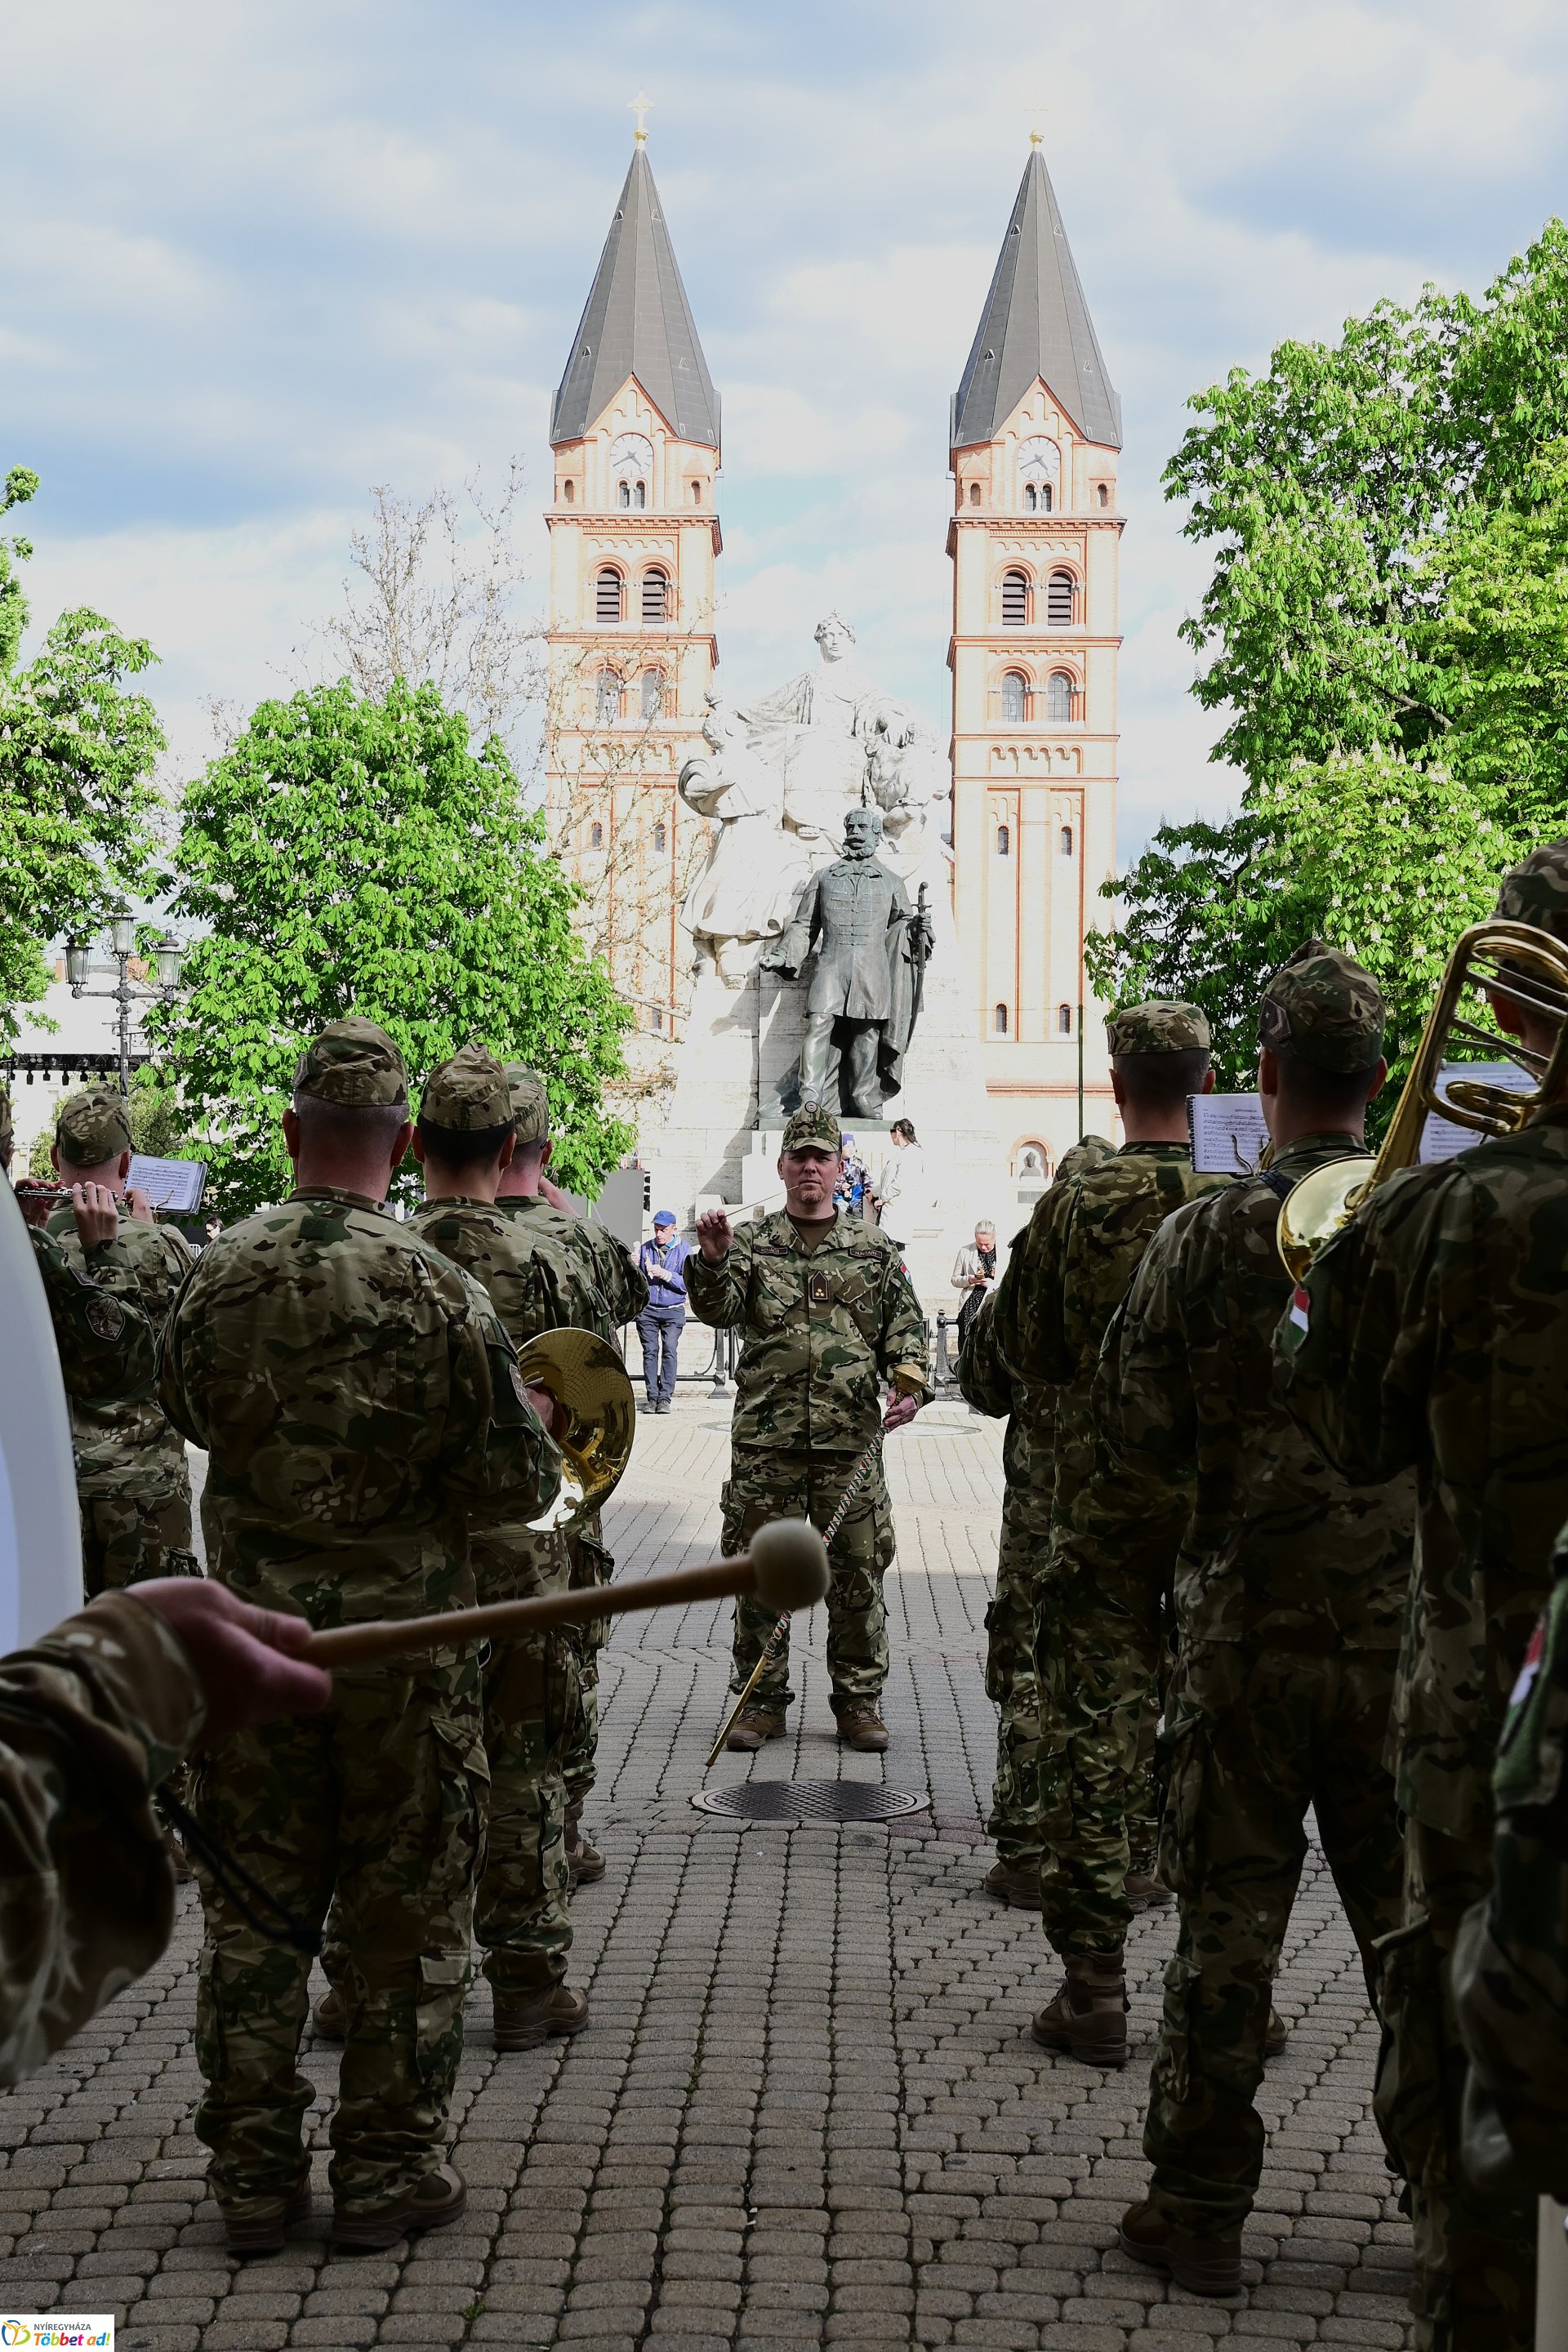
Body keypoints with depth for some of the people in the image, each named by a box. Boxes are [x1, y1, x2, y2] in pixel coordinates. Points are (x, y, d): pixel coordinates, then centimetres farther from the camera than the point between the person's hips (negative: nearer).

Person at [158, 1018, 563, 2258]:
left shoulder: (219, 1273, -6)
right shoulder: (436, 1287, -16)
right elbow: (517, 1483, -11)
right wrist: (538, 1425, 10)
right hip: (402, 1634, -3)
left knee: (254, 1904, 13)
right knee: (405, 1912, 9)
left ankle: (254, 2171, 20)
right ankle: (391, 2169, 16)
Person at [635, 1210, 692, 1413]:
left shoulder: (684, 1250, 5)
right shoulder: (645, 1249, 12)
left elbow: (688, 1283, -4)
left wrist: (665, 1275, -15)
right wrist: (634, 1268, -5)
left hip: (673, 1311, -2)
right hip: (647, 1310, 2)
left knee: (670, 1351, -13)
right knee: (650, 1352, -6)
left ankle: (665, 1398, -12)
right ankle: (652, 1398, -4)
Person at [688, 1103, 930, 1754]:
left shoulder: (874, 1249, 9)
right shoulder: (751, 1243, 6)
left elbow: (905, 1325, 9)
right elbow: (719, 1310, -8)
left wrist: (910, 1382, -8)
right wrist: (713, 1262, -28)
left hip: (851, 1438, 1)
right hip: (764, 1439, 0)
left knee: (857, 1573, 5)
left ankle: (859, 1700, 16)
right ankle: (762, 1699, 16)